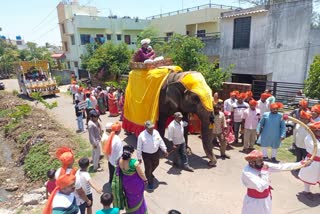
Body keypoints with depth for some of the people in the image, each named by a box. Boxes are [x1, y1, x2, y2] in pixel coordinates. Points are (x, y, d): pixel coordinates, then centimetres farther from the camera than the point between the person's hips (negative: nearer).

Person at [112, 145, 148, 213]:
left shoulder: (120, 161, -21)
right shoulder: (134, 163, -37)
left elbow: (120, 171, -1)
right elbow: (141, 174, -21)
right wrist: (145, 180, -2)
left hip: (125, 182, 5)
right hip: (135, 183, -4)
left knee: (129, 196, 31)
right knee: (137, 197, 24)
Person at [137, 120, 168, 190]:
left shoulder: (156, 132, -12)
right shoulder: (141, 136, -24)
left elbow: (160, 141, 2)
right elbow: (139, 148, -14)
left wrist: (164, 150, 6)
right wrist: (139, 157, -8)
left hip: (156, 153, 5)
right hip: (146, 155, -5)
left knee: (155, 164, 27)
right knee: (148, 168, 8)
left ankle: (150, 174, 60)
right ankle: (150, 182, 34)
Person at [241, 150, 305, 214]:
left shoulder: (265, 166, -10)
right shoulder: (247, 172, -29)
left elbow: (281, 166, -5)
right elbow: (261, 188, -34)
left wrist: (300, 164, -6)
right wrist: (265, 173, -27)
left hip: (266, 199, 6)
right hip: (253, 201, -6)